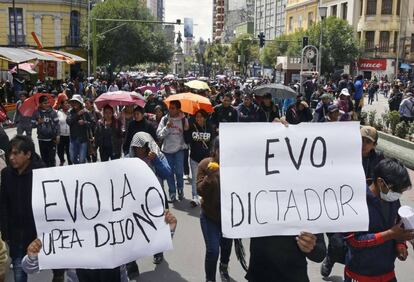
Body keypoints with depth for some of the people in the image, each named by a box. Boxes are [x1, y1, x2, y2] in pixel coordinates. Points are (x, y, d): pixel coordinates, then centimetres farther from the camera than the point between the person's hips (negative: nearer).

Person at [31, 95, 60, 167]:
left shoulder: (53, 112, -3)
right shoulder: (36, 113, -1)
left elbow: (57, 124, -2)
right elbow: (33, 124, 5)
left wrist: (57, 136, -5)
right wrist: (38, 122, -16)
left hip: (52, 138, -1)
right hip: (42, 139, 1)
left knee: (52, 157, 0)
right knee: (44, 157, 7)